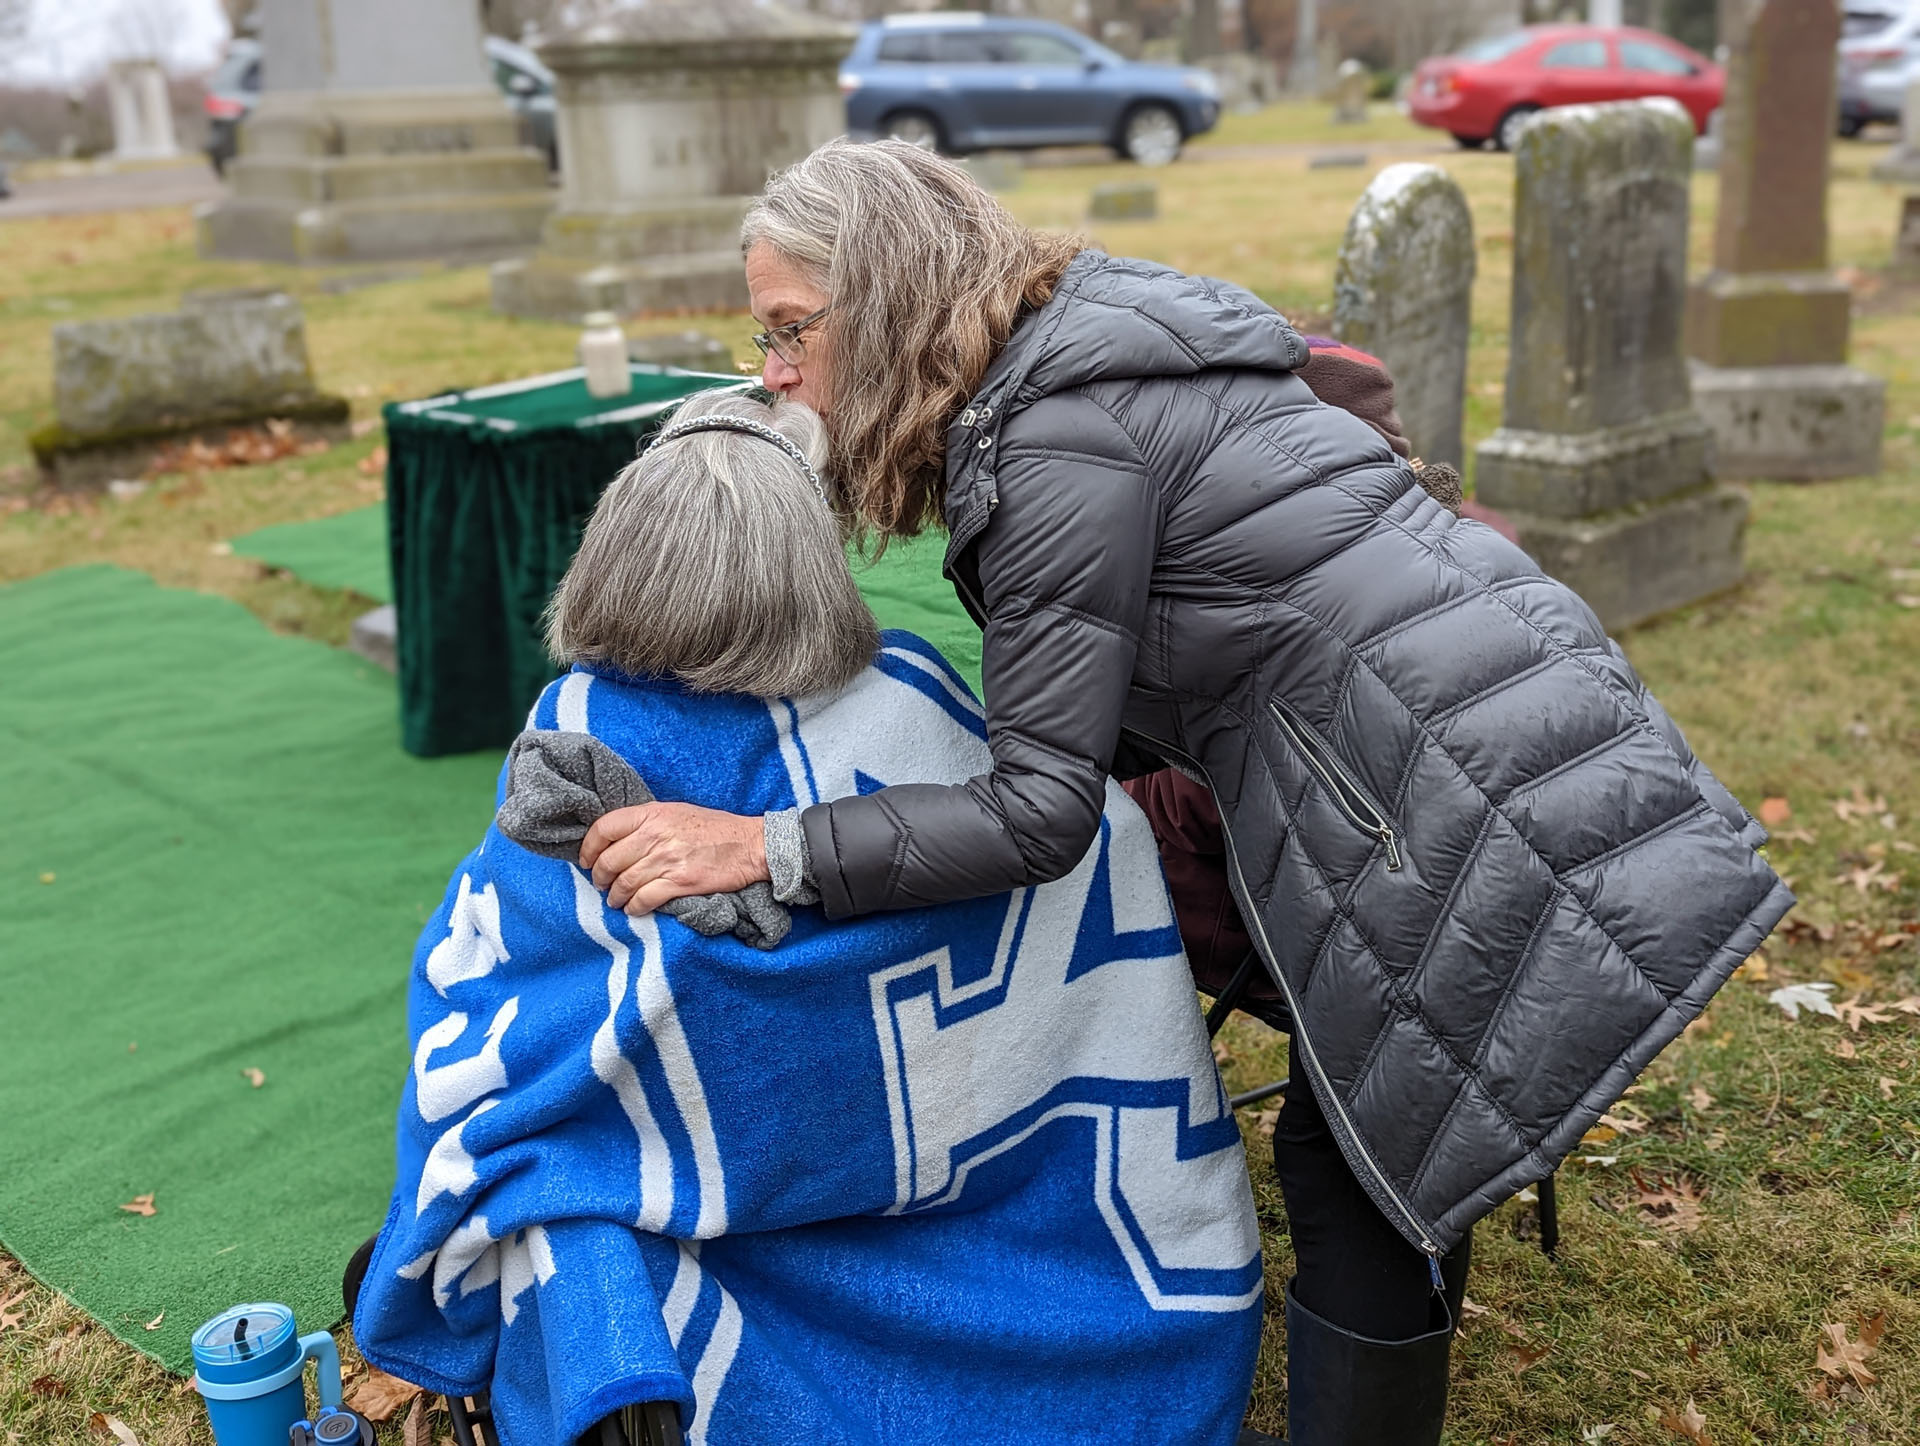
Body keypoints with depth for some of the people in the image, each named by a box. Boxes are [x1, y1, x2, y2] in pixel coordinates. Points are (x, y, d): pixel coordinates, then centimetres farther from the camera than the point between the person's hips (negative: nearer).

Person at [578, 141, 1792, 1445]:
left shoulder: (1056, 430, -18)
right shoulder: (1091, 353, 12)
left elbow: (1043, 811, -17)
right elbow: (1141, 699, 17)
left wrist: (766, 847, -16)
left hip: (1486, 804, -9)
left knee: (1359, 1189, 4)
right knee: (1362, 1169, 20)